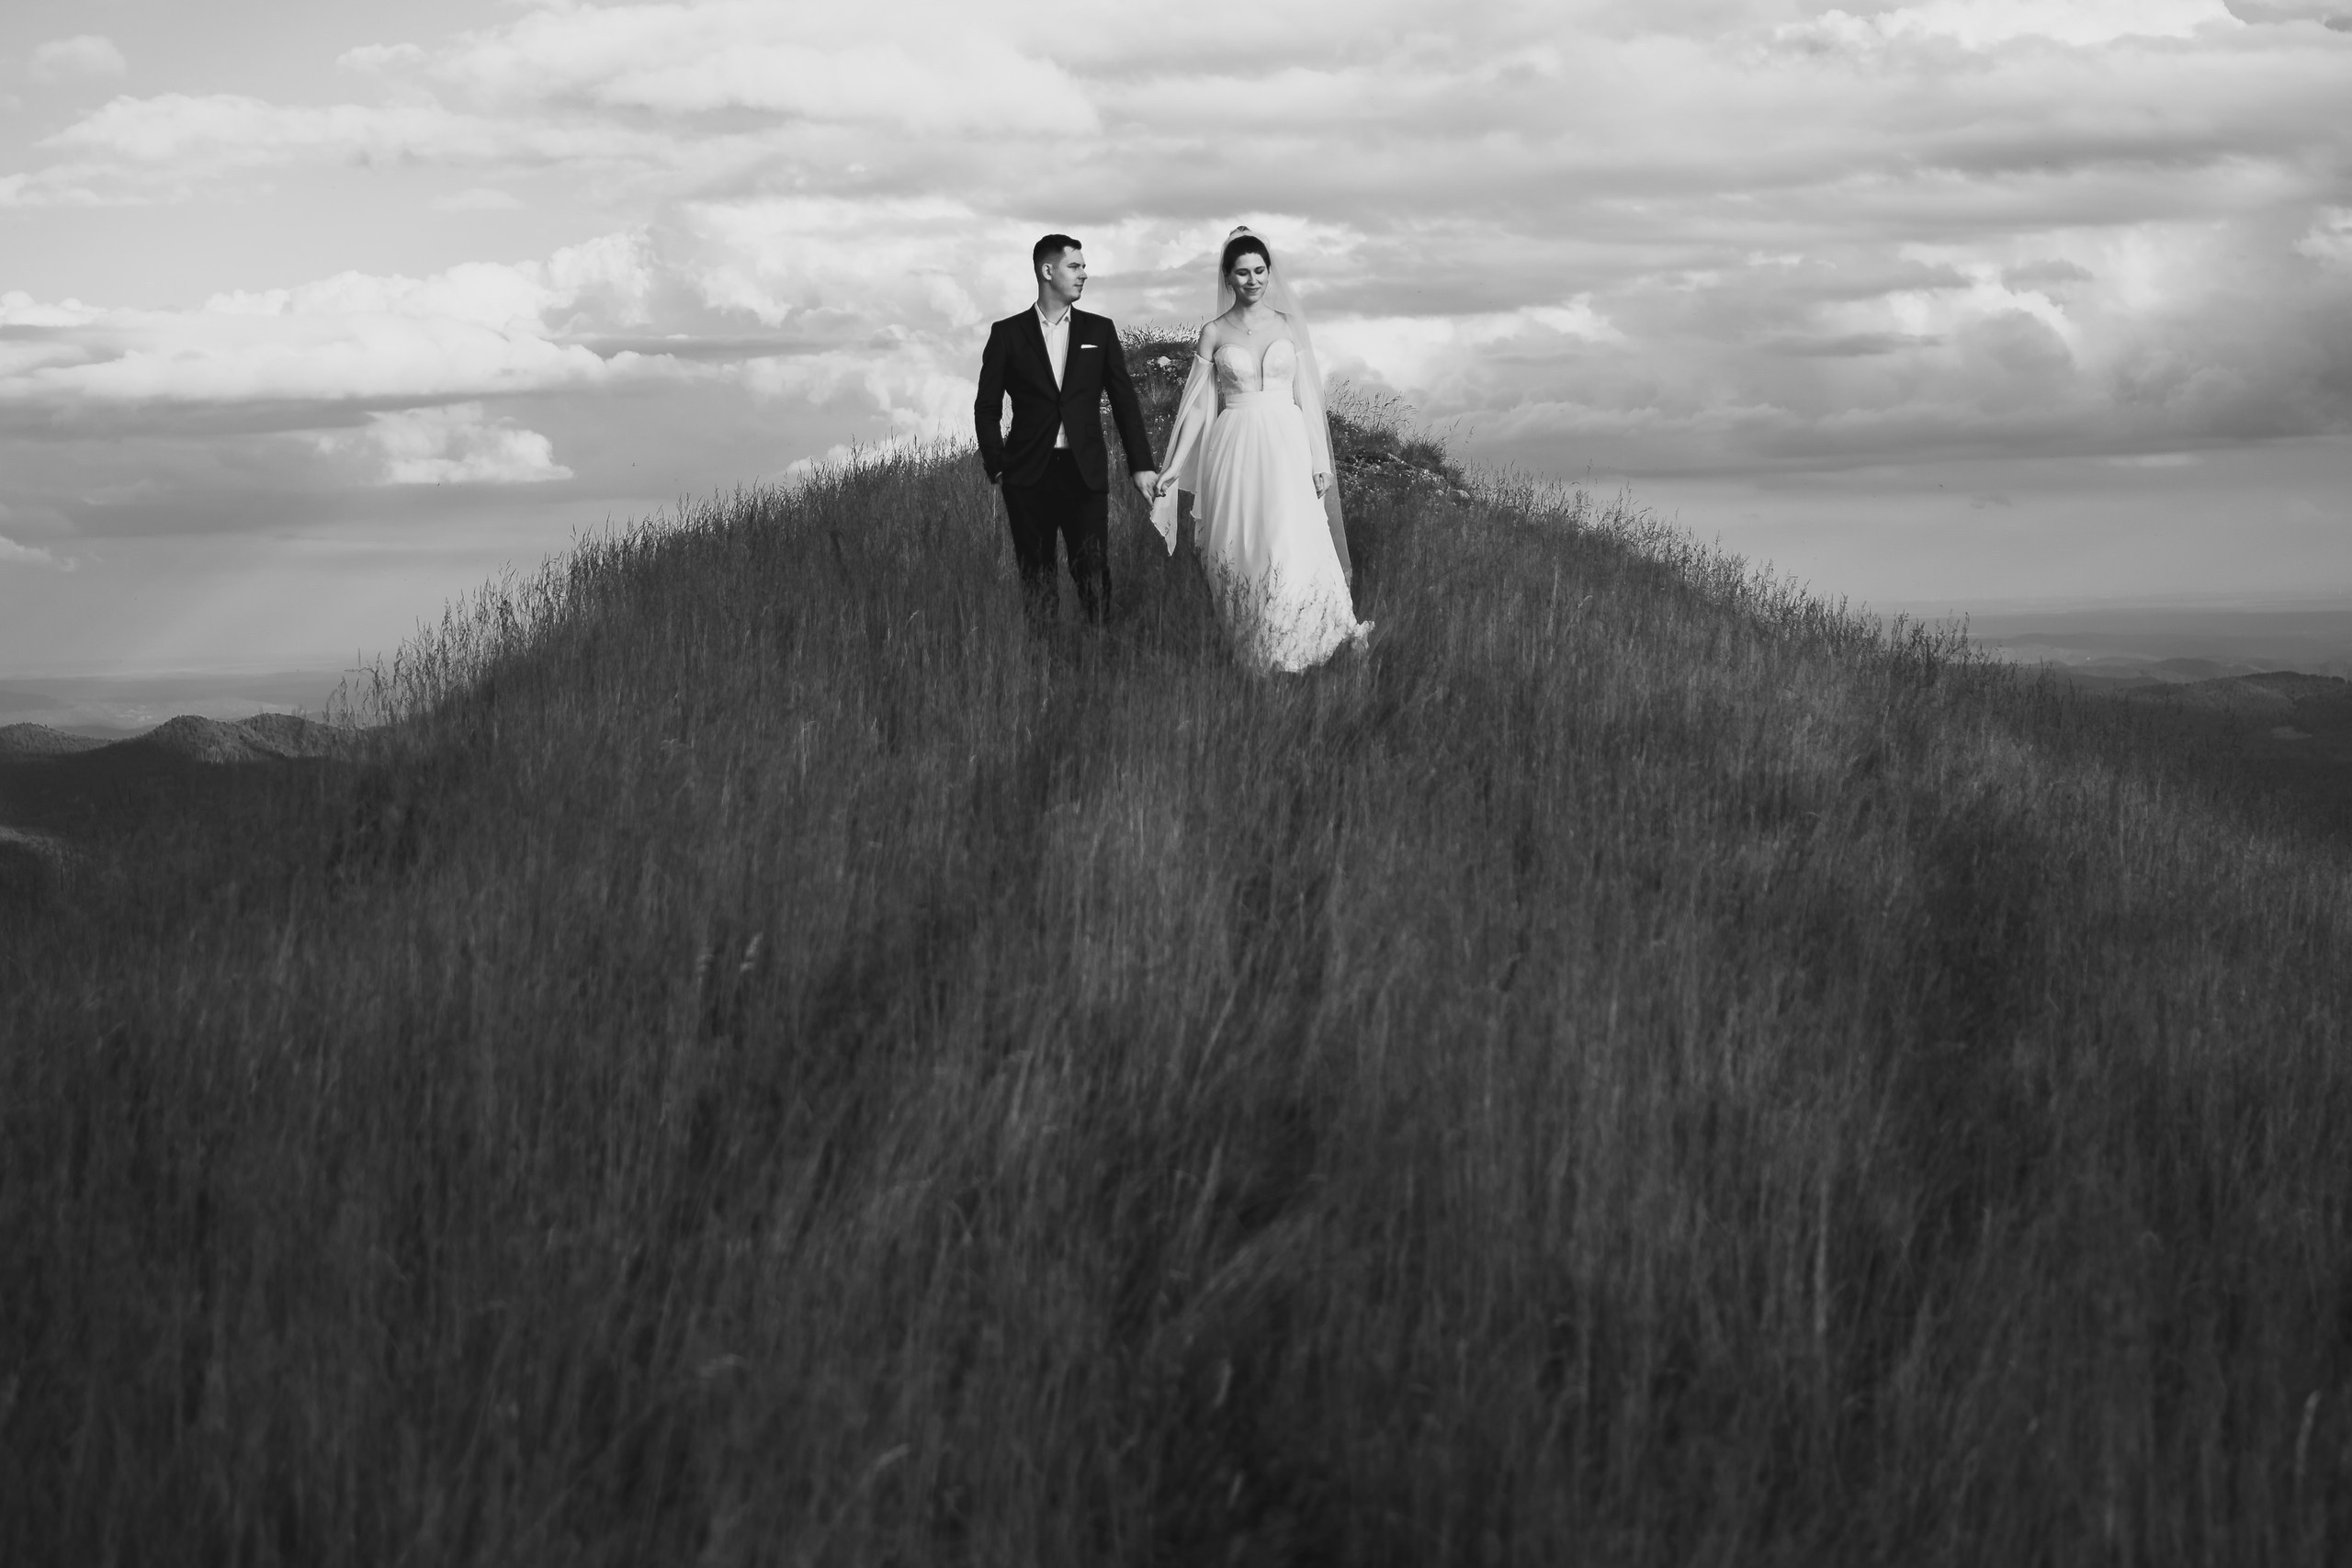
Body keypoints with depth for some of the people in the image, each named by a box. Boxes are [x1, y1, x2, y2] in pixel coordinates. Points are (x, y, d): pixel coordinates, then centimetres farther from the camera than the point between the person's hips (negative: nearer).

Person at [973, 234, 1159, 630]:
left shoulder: (1100, 330, 10)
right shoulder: (1008, 334, 5)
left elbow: (1124, 400, 9)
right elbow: (987, 407, 7)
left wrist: (1142, 464, 4)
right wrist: (996, 468, 0)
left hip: (1085, 474, 1)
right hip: (1028, 476, -1)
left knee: (1094, 573, -6)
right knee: (1035, 576, 2)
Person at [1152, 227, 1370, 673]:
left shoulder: (1288, 326, 7)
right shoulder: (1214, 333, 4)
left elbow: (1306, 397, 8)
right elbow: (1197, 403, 5)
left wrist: (1319, 461, 3)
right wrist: (1172, 469, 2)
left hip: (1286, 448, 0)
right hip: (1234, 451, 0)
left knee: (1293, 546, -11)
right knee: (1241, 551, 0)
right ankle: (1250, 657, 8)